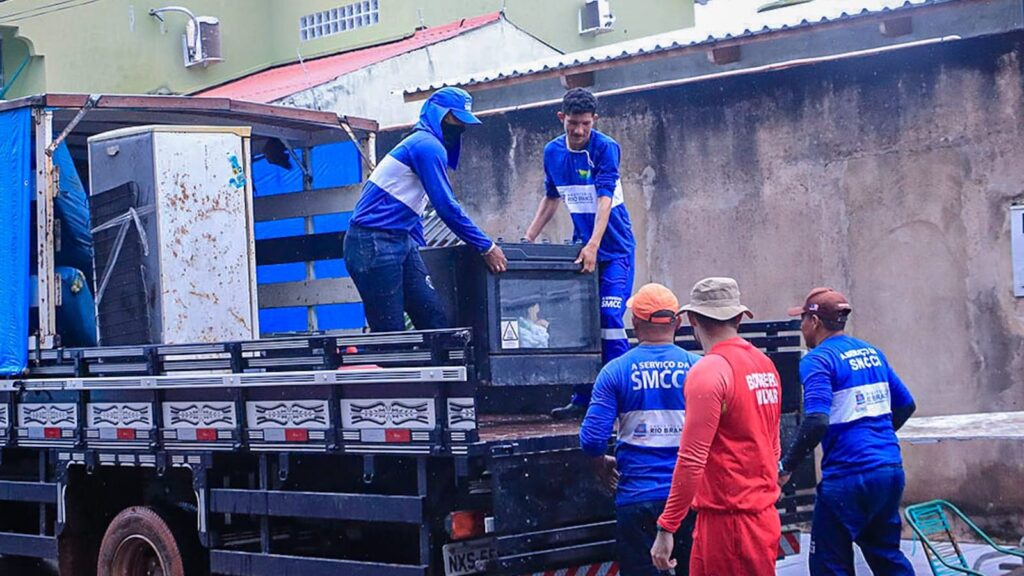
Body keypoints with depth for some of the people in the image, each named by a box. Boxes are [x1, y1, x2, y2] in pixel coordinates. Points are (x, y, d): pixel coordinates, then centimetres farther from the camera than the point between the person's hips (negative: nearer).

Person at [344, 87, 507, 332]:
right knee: (391, 334, -9)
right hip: (374, 244, -10)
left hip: (402, 240, 10)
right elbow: (447, 208, -17)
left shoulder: (422, 144, 20)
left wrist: (422, 250, 27)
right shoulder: (428, 146, -12)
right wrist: (487, 247, -11)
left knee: (434, 318, 1)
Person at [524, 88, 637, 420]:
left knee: (609, 318, -13)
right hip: (582, 246, 5)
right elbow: (551, 198, 16)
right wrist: (529, 238, 9)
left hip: (614, 246, -5)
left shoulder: (605, 148, -14)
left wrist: (593, 246, -33)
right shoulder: (553, 152, 3)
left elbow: (605, 199, -23)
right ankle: (582, 399, 10)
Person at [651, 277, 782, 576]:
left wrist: (666, 528, -15)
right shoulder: (765, 365, 8)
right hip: (764, 517, 8)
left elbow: (692, 460, -19)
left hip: (726, 520, -8)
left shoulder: (708, 372, -15)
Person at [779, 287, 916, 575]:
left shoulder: (817, 360, -10)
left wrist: (786, 467, -13)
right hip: (891, 470, 8)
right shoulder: (871, 352, 13)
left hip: (849, 477, -8)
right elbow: (906, 405, 20)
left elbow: (817, 423, -22)